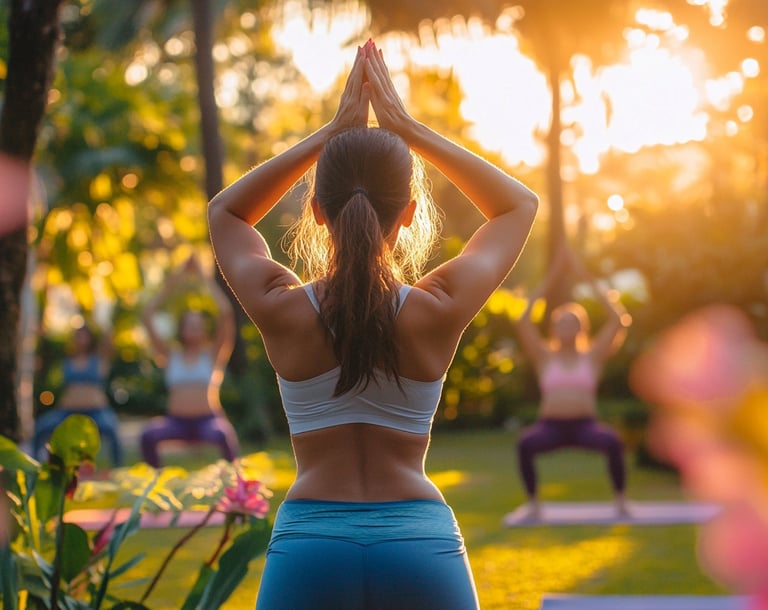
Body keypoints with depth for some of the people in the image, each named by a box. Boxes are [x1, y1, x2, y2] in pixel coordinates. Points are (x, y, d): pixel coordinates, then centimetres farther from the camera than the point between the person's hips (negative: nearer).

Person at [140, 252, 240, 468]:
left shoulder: (213, 354, 7)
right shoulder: (171, 355, 11)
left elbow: (226, 314, -4)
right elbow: (147, 316, 6)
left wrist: (205, 278, 0)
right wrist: (173, 281, 5)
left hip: (208, 420, -2)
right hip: (177, 422, 2)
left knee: (223, 434, -37)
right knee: (148, 435, -30)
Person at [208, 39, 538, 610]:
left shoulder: (283, 309, -2)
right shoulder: (438, 309, -3)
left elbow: (226, 211, 20)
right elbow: (520, 204, 16)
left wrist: (331, 134, 14)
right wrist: (407, 128, 13)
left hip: (307, 551, 0)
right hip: (423, 550, 0)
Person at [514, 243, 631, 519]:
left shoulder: (593, 355, 10)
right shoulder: (545, 357, 10)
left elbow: (618, 320, 0)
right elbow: (523, 323, -1)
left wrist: (590, 281, 1)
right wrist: (547, 282, 0)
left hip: (585, 425, 0)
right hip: (550, 426, 0)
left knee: (613, 442, -33)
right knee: (525, 444, -34)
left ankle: (620, 501, -16)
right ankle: (533, 503, -19)